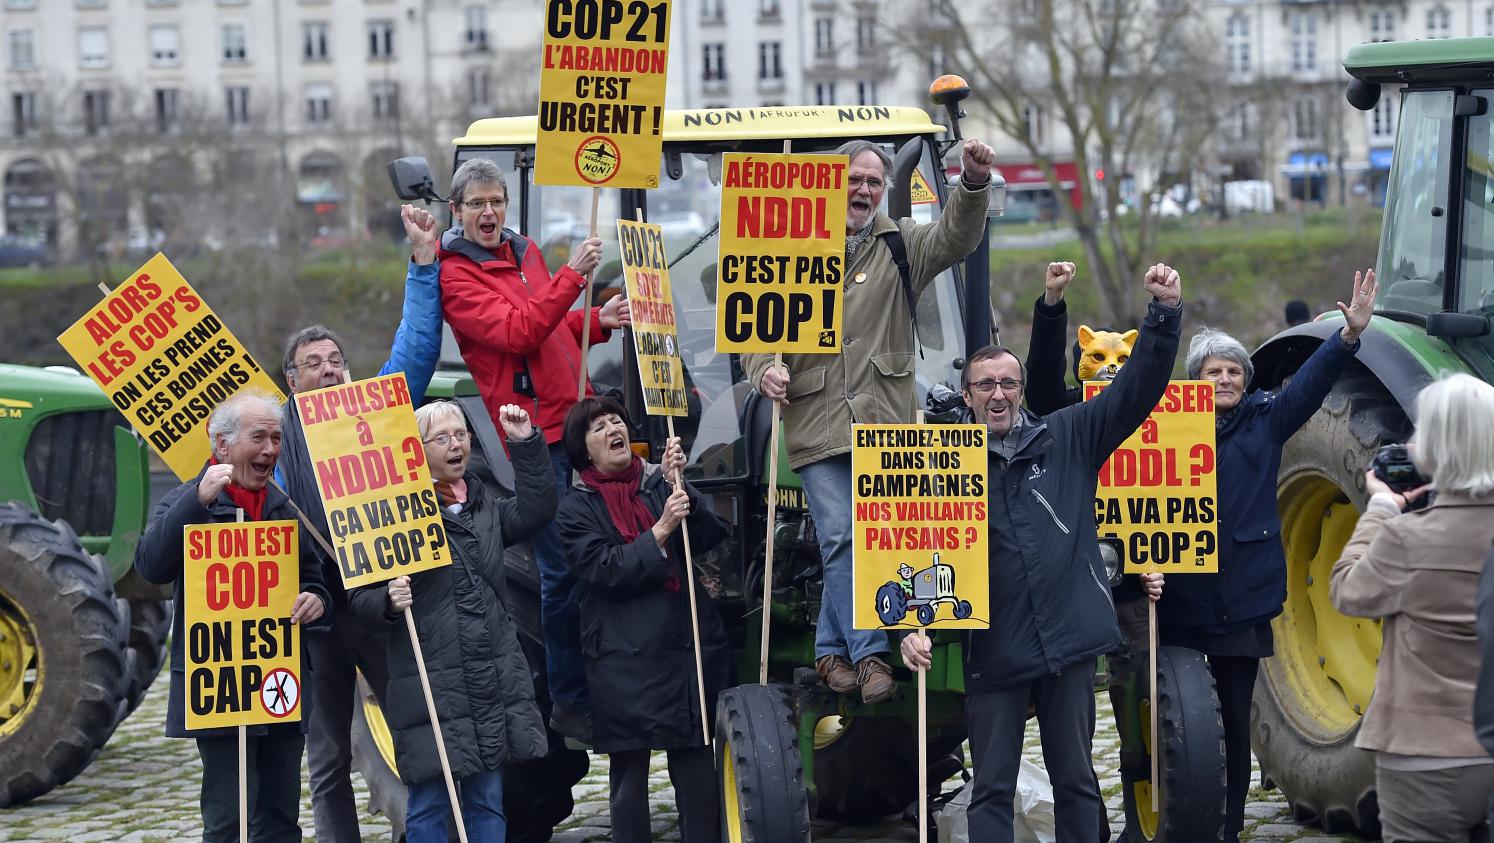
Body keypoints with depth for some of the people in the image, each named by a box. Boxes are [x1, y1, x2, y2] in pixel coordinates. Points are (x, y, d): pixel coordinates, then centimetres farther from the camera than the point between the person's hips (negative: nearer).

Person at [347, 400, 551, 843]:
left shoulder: (484, 505, 16)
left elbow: (535, 509, 4)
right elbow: (360, 595, -6)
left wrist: (526, 444, 0)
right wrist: (388, 601, -28)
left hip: (495, 681, 6)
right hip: (430, 685, -6)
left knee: (487, 803, 11)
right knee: (429, 805, -3)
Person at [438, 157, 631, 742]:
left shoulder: (525, 252, 17)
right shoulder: (455, 276, -7)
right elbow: (516, 333, -19)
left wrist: (600, 321, 8)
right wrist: (572, 276, -22)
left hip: (575, 420, 7)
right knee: (562, 571, -7)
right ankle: (568, 703, 2)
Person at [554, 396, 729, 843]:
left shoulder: (659, 482, 11)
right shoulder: (576, 508, 3)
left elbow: (710, 538, 1)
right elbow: (604, 571, -10)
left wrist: (679, 486, -11)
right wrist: (660, 531, -18)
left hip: (690, 643, 2)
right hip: (626, 658, -2)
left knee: (697, 765, 2)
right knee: (629, 773, 1)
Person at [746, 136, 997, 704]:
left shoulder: (900, 245, 11)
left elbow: (955, 238, -7)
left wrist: (974, 185, -25)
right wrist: (764, 370, -9)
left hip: (882, 421, 1)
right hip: (815, 419, -1)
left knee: (849, 539, 3)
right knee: (840, 537, -7)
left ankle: (833, 650, 17)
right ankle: (869, 653, -3)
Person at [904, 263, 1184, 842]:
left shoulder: (1067, 439, 5)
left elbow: (1137, 389, 0)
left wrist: (1164, 313, -12)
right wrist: (914, 627, -16)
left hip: (1069, 642, 1)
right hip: (993, 652, -1)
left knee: (1076, 780, 11)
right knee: (992, 789, 5)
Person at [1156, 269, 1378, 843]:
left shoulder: (1264, 422, 6)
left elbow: (1309, 384, -6)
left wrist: (1350, 334, -19)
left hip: (1242, 603, 1)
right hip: (1179, 601, -1)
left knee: (1235, 720, 7)